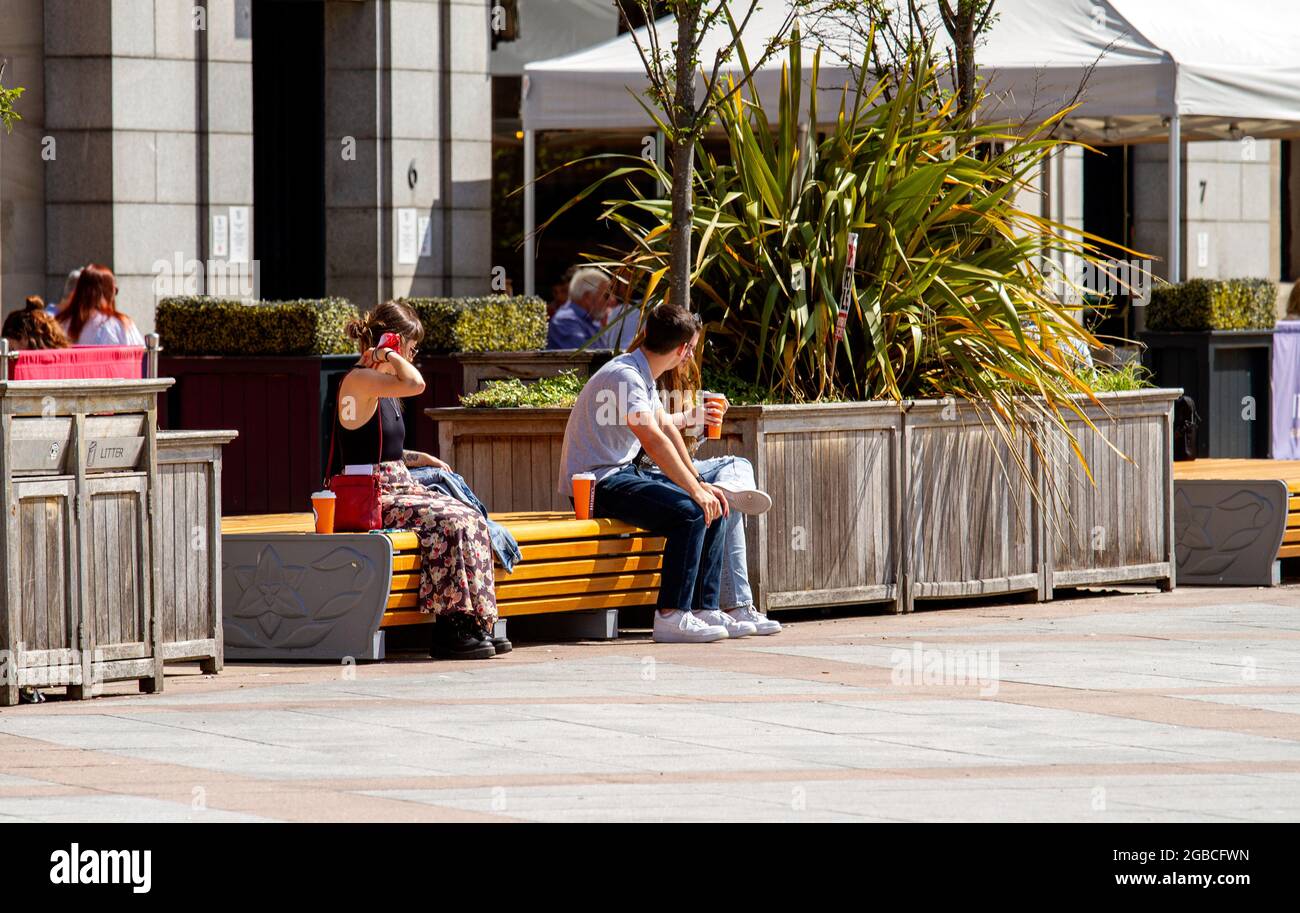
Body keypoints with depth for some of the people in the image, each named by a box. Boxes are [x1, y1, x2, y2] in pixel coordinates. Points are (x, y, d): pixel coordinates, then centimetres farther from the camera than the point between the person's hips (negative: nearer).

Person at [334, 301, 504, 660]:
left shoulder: (380, 383, 18)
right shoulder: (359, 381, -14)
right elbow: (415, 384, -31)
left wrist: (422, 458, 16)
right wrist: (389, 356, -15)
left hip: (399, 488, 10)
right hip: (370, 500, -10)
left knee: (472, 521, -6)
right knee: (450, 523, -25)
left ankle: (474, 623, -6)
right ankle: (450, 630, -21)